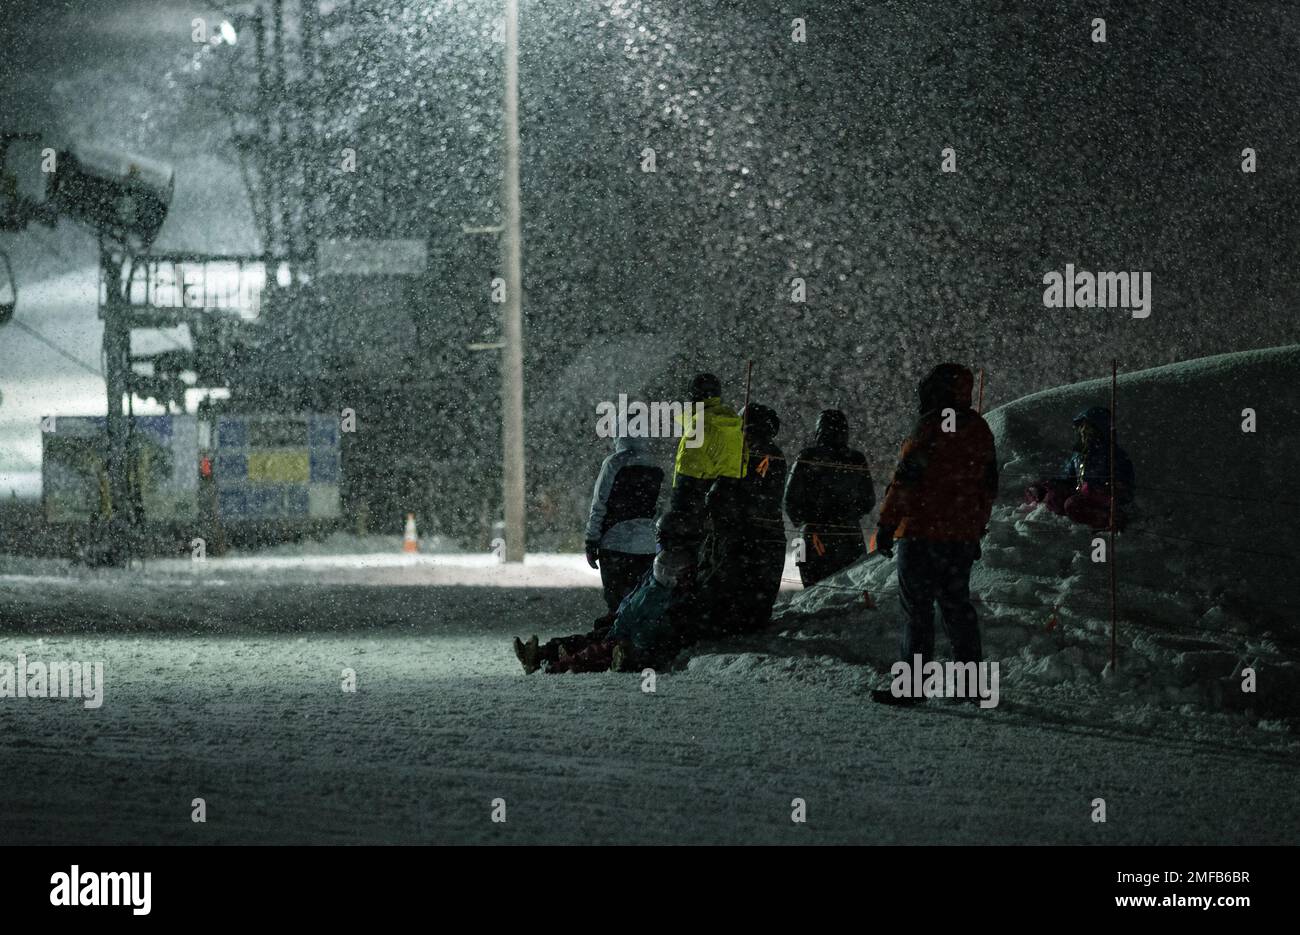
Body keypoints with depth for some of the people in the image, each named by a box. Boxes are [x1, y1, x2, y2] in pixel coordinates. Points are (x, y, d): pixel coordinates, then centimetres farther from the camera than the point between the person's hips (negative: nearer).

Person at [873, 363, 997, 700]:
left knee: (917, 609, -5)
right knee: (957, 604, 16)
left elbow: (905, 480, -17)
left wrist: (886, 524, -12)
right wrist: (977, 530, 25)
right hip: (963, 534, 8)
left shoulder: (931, 429, -14)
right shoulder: (979, 430, 12)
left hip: (923, 533, -8)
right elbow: (989, 486, 18)